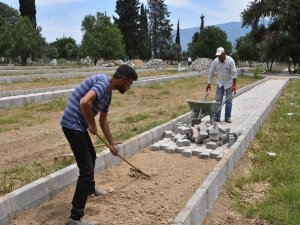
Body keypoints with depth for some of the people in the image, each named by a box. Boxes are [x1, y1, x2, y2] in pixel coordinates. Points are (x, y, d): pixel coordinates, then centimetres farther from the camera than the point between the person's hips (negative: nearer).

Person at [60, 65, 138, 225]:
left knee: (91, 156, 28)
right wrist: (92, 124, -18)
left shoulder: (108, 93, 13)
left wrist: (112, 144, 29)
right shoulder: (103, 82, -17)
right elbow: (84, 102, -36)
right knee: (87, 169, -9)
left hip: (79, 126, 10)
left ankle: (90, 189, 52)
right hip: (73, 125, -10)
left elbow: (104, 121, 23)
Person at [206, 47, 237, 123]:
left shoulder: (230, 61, -19)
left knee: (228, 101, 0)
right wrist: (209, 83, -5)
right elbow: (211, 72, -3)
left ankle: (227, 117, 9)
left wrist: (234, 85, -22)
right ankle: (217, 117, 5)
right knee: (218, 100, 0)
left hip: (229, 83, -3)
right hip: (220, 83, 3)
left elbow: (234, 73, -19)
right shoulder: (215, 61, -10)